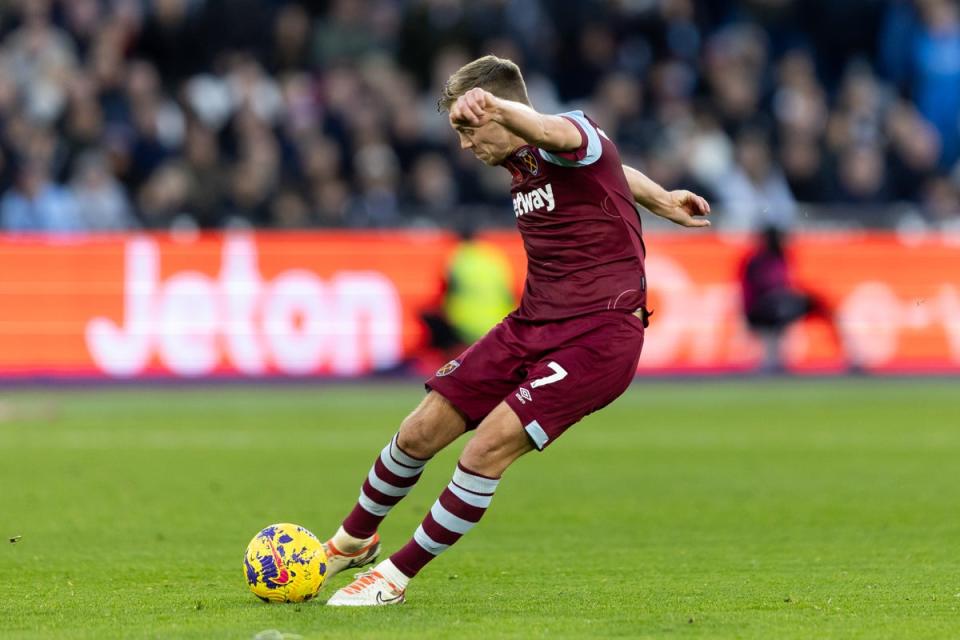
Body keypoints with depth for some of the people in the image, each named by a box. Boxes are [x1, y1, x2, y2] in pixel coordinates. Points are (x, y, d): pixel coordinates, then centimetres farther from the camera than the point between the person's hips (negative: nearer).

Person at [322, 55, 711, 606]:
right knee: (421, 432, 5)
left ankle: (397, 576, -4)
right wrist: (659, 199, 43)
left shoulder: (577, 136, -16)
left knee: (489, 447, -20)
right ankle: (354, 541, 30)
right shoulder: (518, 164, 10)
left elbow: (548, 131, -43)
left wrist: (495, 107, -64)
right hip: (531, 326, 9)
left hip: (599, 335, -9)